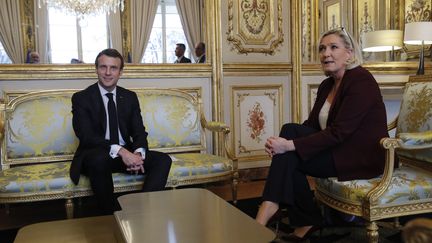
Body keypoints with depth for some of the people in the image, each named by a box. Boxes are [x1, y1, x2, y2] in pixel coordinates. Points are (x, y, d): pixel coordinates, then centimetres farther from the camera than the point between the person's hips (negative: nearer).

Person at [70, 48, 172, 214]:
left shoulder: (130, 97, 9)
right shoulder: (81, 98, -4)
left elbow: (139, 132, 3)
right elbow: (86, 136, -17)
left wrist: (138, 153, -21)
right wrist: (120, 150, -31)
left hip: (127, 153, 4)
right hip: (96, 156, -4)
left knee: (163, 160, -18)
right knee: (99, 160, -38)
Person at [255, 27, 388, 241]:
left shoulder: (361, 81, -15)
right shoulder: (327, 85, 10)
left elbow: (338, 133, -24)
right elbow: (312, 125, 3)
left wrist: (289, 145, -28)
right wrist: (282, 141, -17)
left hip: (362, 157, -8)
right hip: (338, 147, 8)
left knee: (289, 157, -20)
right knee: (290, 130, -14)